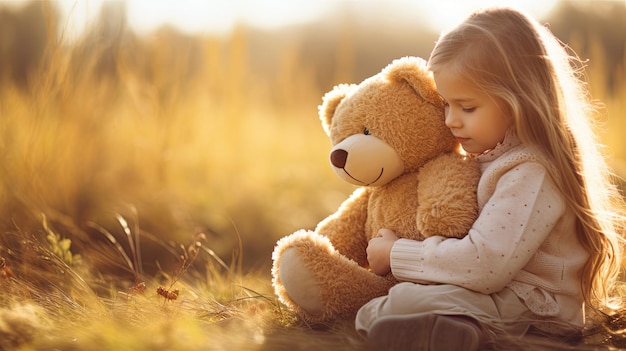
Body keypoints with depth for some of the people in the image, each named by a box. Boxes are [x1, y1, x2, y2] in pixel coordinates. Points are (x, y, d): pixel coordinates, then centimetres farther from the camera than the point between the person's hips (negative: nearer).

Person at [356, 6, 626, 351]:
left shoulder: (532, 173, -20)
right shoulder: (500, 155, 12)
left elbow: (484, 265, -28)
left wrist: (397, 255, -18)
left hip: (531, 310, -11)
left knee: (403, 301, -26)